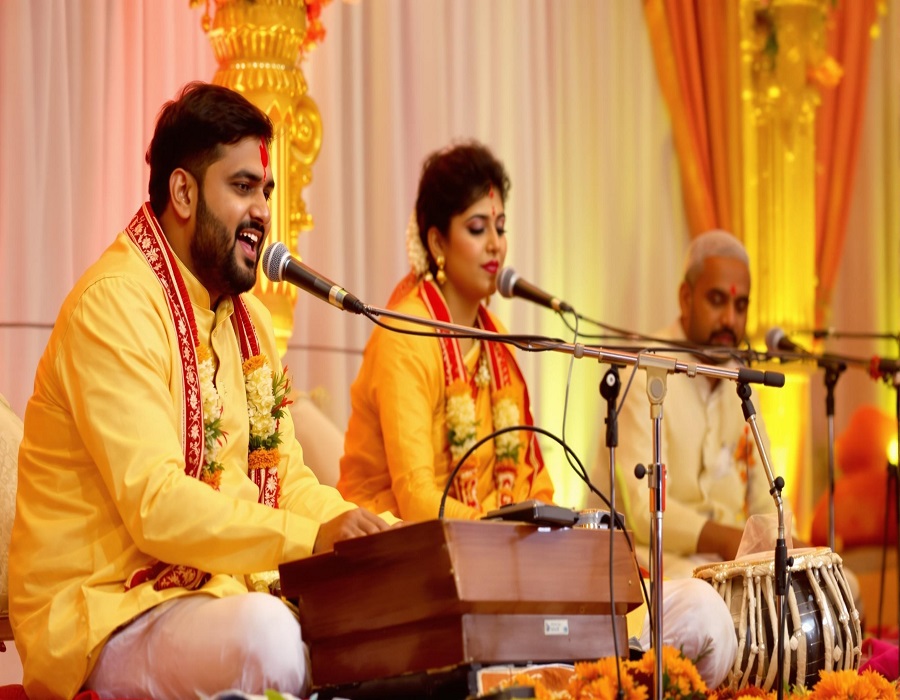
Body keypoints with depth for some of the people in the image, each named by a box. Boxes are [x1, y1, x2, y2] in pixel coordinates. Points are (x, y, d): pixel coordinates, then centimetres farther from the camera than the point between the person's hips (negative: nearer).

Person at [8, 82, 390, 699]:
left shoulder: (247, 316, 18)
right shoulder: (116, 303, -13)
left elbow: (288, 479, 15)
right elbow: (155, 504, -22)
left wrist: (385, 536, -4)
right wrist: (311, 536, -30)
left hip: (219, 593, 9)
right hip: (104, 615, -9)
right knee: (268, 633, -37)